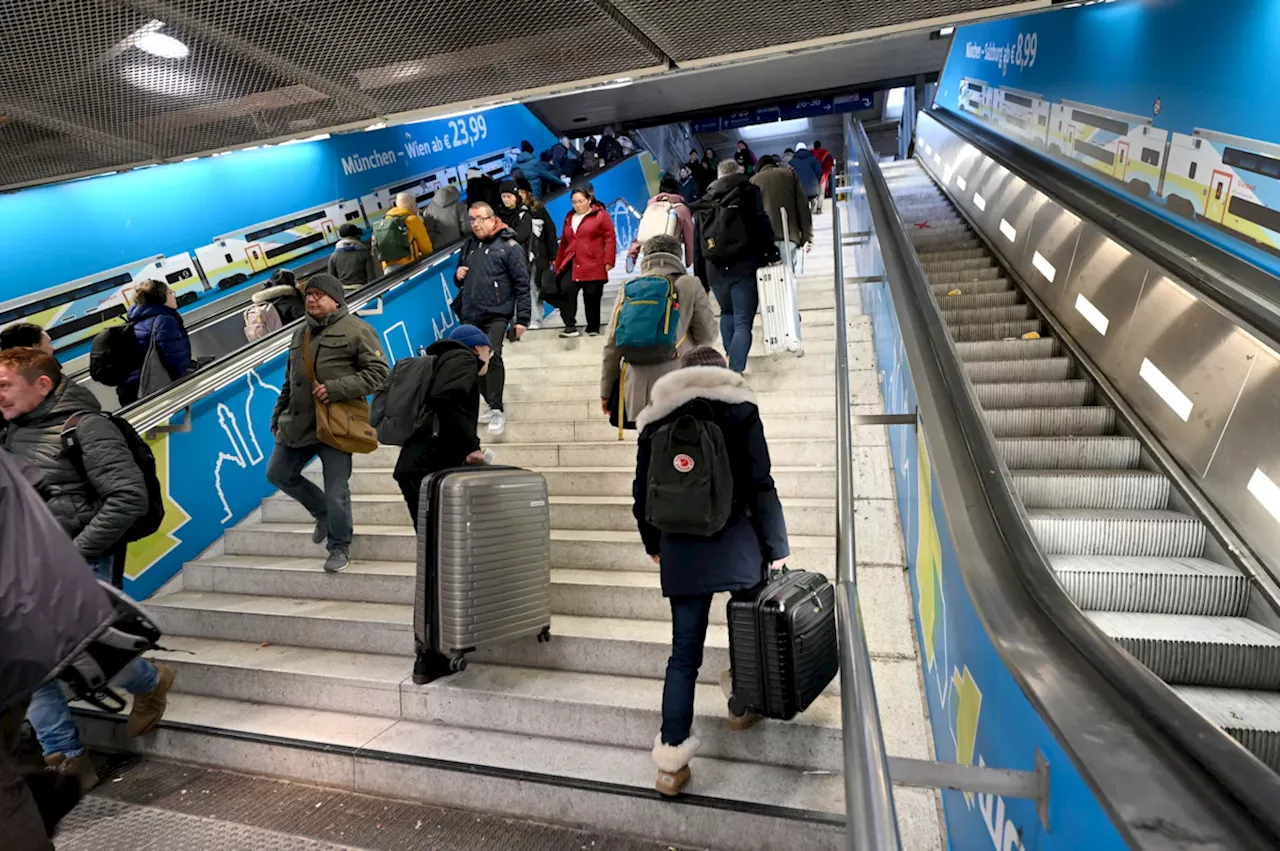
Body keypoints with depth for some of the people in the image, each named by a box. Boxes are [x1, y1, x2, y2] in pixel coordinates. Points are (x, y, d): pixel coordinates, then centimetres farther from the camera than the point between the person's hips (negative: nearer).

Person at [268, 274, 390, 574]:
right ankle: (323, 513, 34)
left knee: (336, 490, -3)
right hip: (297, 423, 8)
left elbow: (378, 373, -12)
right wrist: (278, 415, 23)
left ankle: (339, 548, 16)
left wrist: (335, 389, -20)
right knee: (278, 474, 13)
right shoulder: (300, 334, 19)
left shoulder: (356, 330, -5)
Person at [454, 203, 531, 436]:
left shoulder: (509, 246, -4)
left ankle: (497, 410, -14)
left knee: (491, 357, -22)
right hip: (470, 316, 7)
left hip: (496, 315, -7)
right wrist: (458, 276, 3)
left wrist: (522, 318, -12)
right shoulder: (468, 246, 16)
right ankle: (493, 404, 24)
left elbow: (522, 284, -7)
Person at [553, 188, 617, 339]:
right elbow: (563, 243, 21)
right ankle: (570, 327, -15)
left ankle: (593, 329, 17)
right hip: (571, 264, 4)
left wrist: (608, 261, -11)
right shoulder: (569, 217, 21)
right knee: (566, 290, -18)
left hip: (593, 266, -3)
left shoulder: (600, 214, 5)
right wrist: (558, 265, 17)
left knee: (592, 297, 1)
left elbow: (610, 238, -2)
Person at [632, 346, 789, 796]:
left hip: (680, 551, 2)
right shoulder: (740, 408, 0)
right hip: (736, 543, -2)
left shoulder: (655, 417, 9)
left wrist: (653, 543, 25)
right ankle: (743, 706, 40)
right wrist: (776, 547, -1)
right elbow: (760, 484, -6)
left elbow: (642, 492, 12)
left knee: (684, 651, 7)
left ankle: (671, 759, 7)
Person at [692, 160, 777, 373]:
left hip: (716, 269, 4)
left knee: (727, 313, 27)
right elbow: (762, 224, -9)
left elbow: (698, 242, 13)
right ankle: (735, 370, -15)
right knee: (743, 322, -3)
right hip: (744, 266, -4)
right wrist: (771, 252, -2)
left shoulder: (705, 201, 15)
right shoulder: (749, 192, 5)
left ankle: (730, 357, 17)